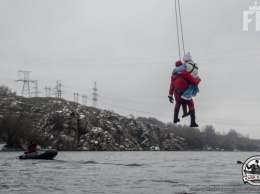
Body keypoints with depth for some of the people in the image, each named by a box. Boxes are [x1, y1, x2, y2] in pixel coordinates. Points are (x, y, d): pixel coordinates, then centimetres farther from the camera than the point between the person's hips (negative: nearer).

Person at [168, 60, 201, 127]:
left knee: (178, 103, 34)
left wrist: (170, 95, 8)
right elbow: (195, 82, -17)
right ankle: (193, 122, 11)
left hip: (177, 94, 3)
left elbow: (172, 86, 0)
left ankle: (175, 118, 38)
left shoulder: (173, 75, -7)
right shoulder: (186, 74, -22)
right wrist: (198, 79, 6)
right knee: (191, 105, 18)